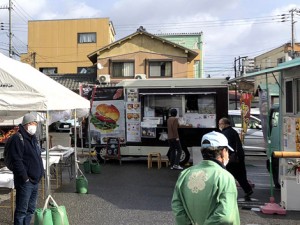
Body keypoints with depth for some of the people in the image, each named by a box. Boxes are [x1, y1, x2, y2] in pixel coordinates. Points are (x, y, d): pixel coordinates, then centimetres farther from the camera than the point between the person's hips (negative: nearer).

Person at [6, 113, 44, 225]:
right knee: (21, 211, -1)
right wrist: (25, 178, -19)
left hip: (35, 181, 9)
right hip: (25, 182, -9)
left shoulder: (33, 139, 16)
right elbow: (17, 161, -20)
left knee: (31, 209, 17)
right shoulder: (18, 138, -13)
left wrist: (40, 173, 14)